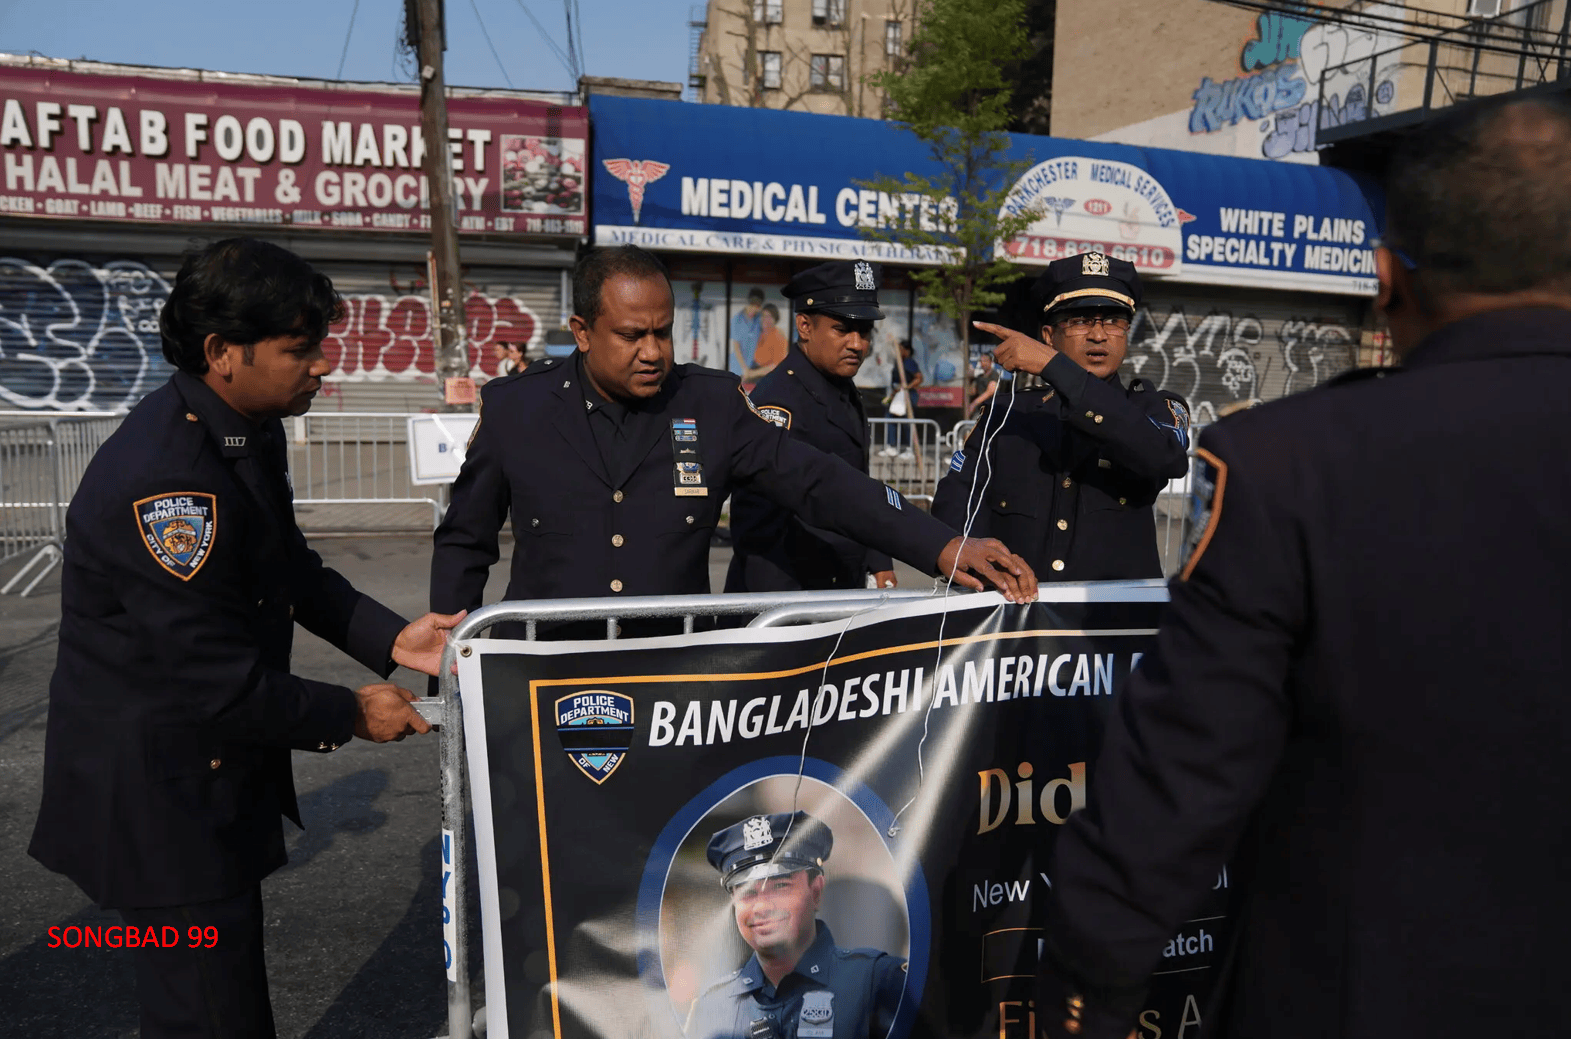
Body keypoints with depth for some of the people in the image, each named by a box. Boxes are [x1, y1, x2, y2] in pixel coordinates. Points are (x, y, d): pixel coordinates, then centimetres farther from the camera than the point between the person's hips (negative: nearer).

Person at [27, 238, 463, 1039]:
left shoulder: (248, 431, 1)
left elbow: (288, 567, 12)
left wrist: (389, 637, -1)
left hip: (217, 775, 9)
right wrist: (349, 715, -12)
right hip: (157, 790, -9)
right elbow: (219, 680, -26)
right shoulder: (163, 476, -29)